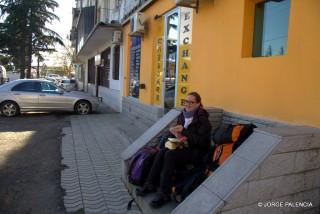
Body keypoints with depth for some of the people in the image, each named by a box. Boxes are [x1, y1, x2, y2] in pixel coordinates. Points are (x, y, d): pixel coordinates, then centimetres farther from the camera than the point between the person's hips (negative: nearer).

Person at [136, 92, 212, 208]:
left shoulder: (202, 119, -13)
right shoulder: (183, 115, 7)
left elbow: (201, 141, -20)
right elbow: (179, 131, 13)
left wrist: (183, 131, -21)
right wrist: (176, 132, -13)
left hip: (196, 151, -6)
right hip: (183, 146, 6)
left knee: (170, 155, -29)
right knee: (162, 151, -21)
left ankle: (164, 194, -22)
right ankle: (150, 184, -12)